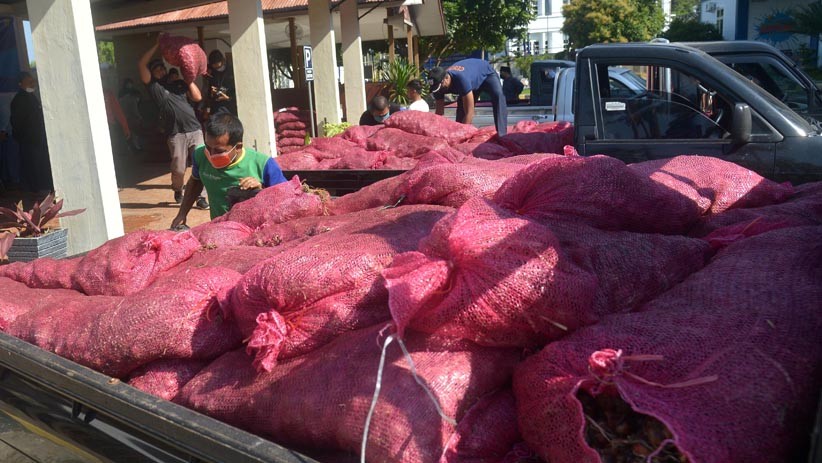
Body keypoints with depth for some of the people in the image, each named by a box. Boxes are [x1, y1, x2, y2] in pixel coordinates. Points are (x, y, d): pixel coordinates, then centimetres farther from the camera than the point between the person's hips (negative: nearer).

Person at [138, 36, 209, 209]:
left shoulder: (179, 84, 21)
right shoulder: (153, 87, 9)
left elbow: (197, 97, 13)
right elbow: (142, 65, 0)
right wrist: (157, 45, 2)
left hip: (195, 130, 3)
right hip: (176, 134, -3)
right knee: (178, 169, -1)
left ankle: (200, 196, 3)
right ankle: (178, 191, 27)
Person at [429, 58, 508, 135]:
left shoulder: (461, 79, -46)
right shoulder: (438, 86, -26)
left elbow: (469, 113, -45)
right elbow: (439, 114, -17)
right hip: (473, 81, 7)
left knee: (497, 95, -33)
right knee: (461, 110, -8)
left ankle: (502, 135, -40)